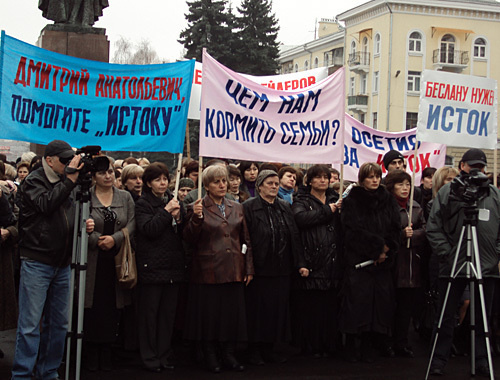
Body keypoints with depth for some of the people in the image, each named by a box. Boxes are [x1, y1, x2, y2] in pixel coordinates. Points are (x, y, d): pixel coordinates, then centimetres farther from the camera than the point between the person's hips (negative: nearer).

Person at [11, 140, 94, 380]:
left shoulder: (66, 185, 15)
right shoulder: (34, 181, -4)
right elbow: (46, 205, -23)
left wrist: (85, 226, -1)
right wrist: (69, 179, -23)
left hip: (62, 265, 7)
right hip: (36, 263, -7)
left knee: (59, 323, 10)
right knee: (30, 323, -6)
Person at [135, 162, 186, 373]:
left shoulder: (174, 202, 15)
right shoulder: (143, 204, -1)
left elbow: (185, 234, 14)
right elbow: (149, 229, -17)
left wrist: (178, 219, -5)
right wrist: (166, 211, -13)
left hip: (173, 266, 5)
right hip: (152, 266, -5)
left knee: (168, 313, 8)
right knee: (150, 313, 1)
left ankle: (165, 355, 17)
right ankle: (150, 357, 9)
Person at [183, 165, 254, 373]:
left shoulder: (237, 208, 12)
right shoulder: (198, 208, 0)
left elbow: (246, 240, 13)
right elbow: (190, 238, -7)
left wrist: (249, 268, 8)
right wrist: (196, 217, -23)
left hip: (234, 271, 4)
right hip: (208, 271, -3)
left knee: (233, 312, 6)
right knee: (209, 314, 2)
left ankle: (229, 354, 18)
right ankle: (210, 356, 15)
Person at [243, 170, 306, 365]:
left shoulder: (285, 207, 14)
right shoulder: (249, 207, -4)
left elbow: (295, 236, 12)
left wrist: (300, 263, 5)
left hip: (281, 269, 5)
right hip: (259, 268, -5)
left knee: (278, 308, 7)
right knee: (258, 308, 1)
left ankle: (269, 348, 18)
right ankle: (254, 350, 12)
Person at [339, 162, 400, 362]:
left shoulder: (388, 200, 12)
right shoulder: (352, 201, 0)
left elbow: (396, 229, 5)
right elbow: (355, 231, -10)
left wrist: (386, 251, -10)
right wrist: (379, 245, -11)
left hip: (382, 261, 4)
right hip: (357, 259, -4)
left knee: (380, 299, -1)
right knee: (357, 300, -6)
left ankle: (368, 344, 9)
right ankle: (351, 344, 3)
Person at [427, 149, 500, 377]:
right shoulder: (447, 192, 2)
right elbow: (433, 228, 0)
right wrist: (445, 253, -8)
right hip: (453, 265, -2)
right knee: (446, 317, 4)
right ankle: (439, 360, 14)